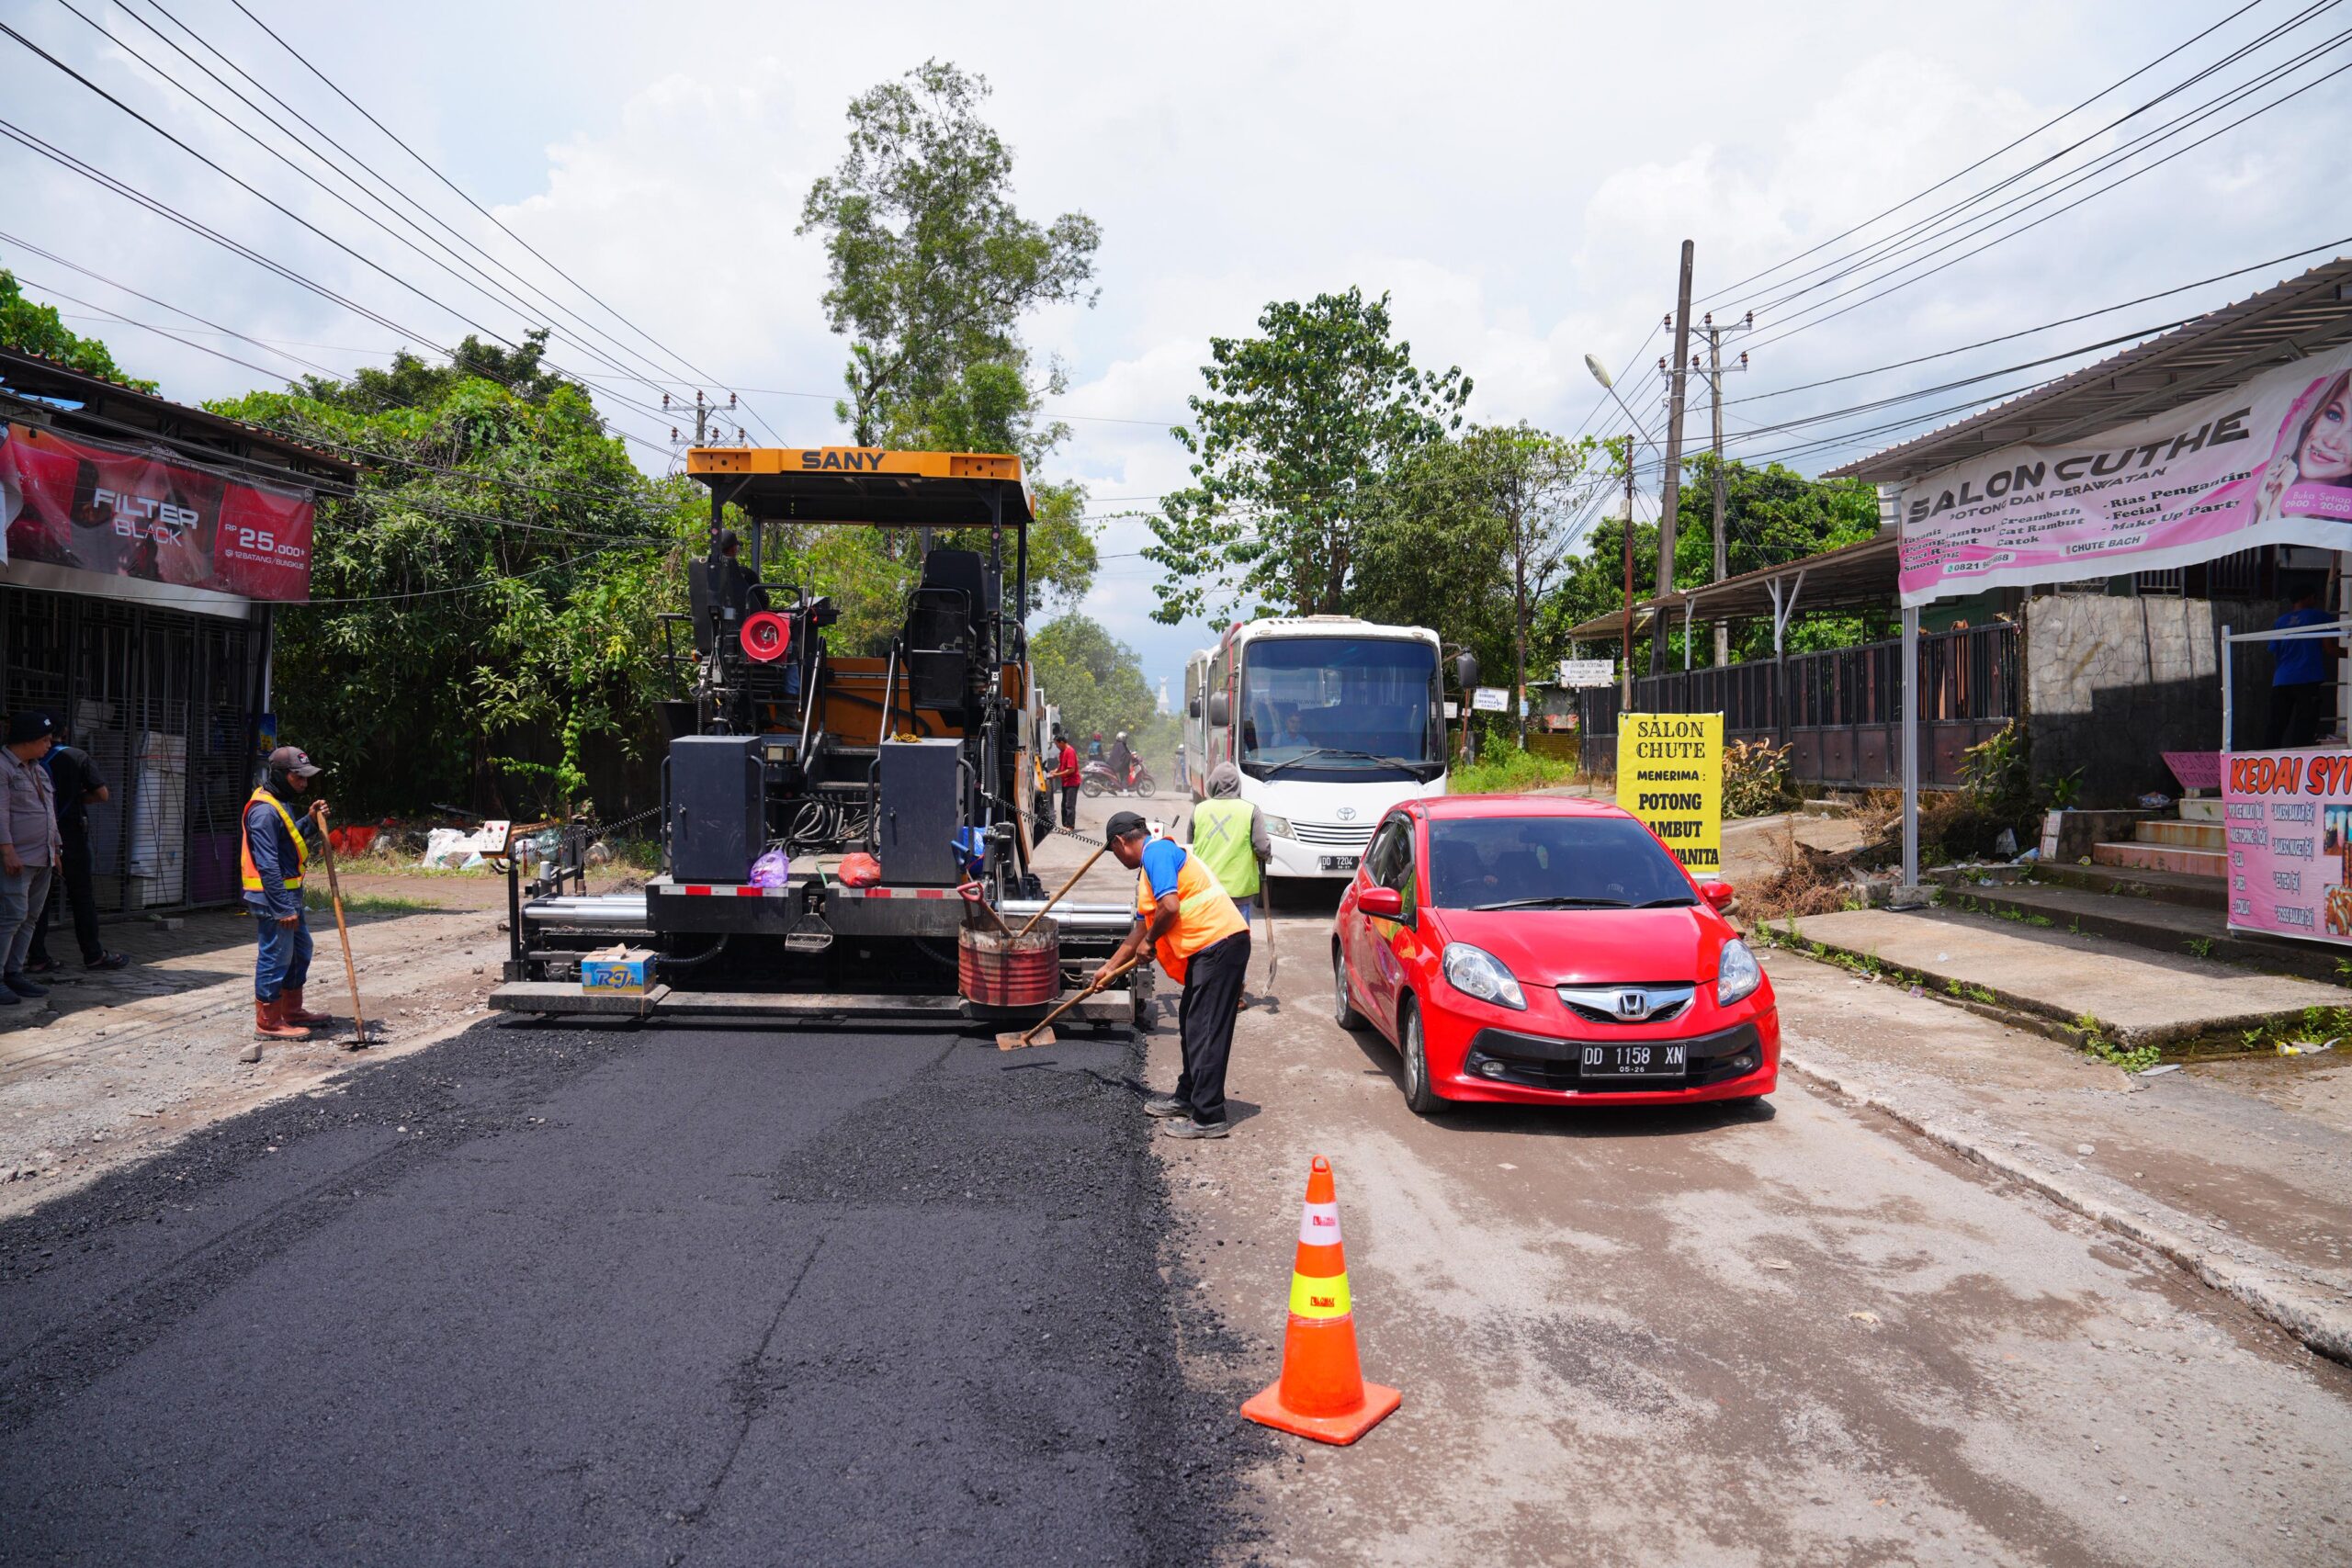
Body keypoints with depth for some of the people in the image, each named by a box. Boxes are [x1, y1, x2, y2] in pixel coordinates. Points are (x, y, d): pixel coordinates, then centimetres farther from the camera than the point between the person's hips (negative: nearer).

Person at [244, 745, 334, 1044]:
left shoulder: (279, 804, 13)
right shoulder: (264, 811, -20)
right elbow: (268, 866, -24)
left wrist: (311, 821, 7)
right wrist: (284, 908, -24)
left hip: (288, 894, 11)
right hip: (272, 896, -11)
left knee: (300, 949, 20)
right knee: (275, 957, -3)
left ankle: (292, 1011, 32)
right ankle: (268, 1023, 6)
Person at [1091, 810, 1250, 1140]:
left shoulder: (1157, 852, -10)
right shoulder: (1149, 866, 23)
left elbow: (1170, 906, -22)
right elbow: (1142, 926, 32)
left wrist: (1150, 942, -5)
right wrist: (1110, 967, 36)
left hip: (1220, 943, -11)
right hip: (1209, 948, 11)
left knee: (1205, 1032, -8)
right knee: (1191, 1023, 19)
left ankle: (1208, 1118, -6)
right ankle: (1187, 1098, 32)